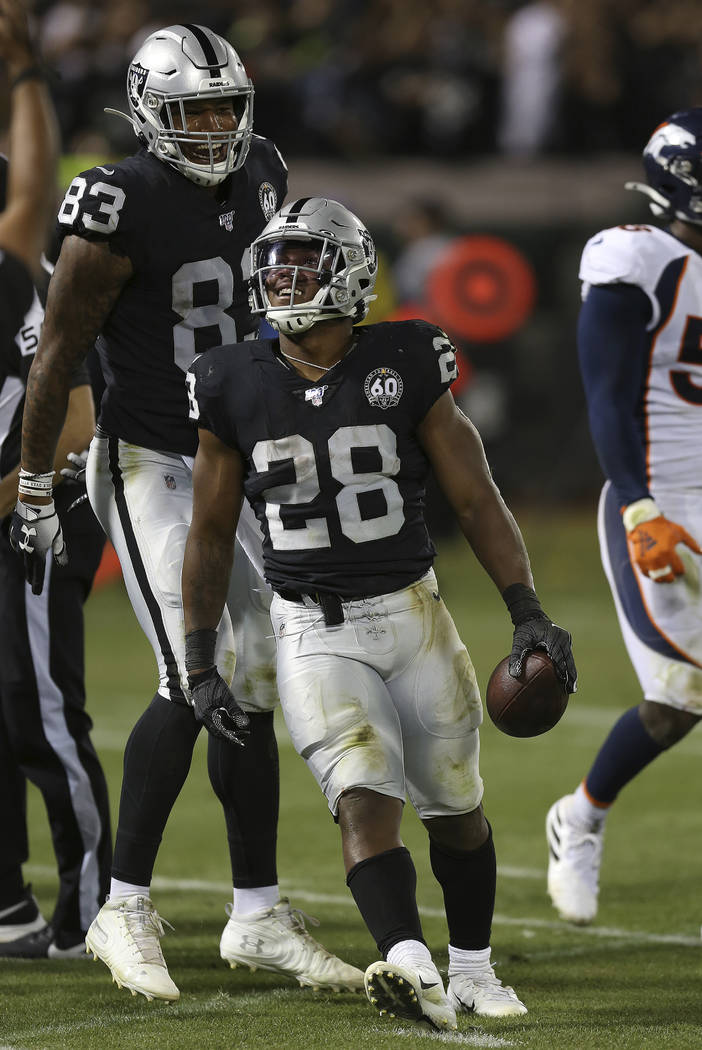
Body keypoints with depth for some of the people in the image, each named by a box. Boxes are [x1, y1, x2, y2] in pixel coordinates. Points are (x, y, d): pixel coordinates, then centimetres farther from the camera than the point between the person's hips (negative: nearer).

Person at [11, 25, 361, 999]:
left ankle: (259, 916, 15)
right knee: (194, 682, -16)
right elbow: (58, 352, -12)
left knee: (253, 690, 7)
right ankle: (126, 910, -7)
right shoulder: (123, 207, -17)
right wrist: (35, 486, -9)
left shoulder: (258, 179, 5)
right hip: (150, 469, -7)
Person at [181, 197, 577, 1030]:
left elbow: (475, 499, -1)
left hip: (411, 614, 1)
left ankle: (473, 972, 32)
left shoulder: (406, 369, -5)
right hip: (313, 633, -1)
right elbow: (210, 534, 8)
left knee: (454, 807, 12)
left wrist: (529, 615, -7)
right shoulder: (235, 391, -1)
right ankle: (412, 971, -36)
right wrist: (198, 661, 6)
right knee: (365, 801, -20)